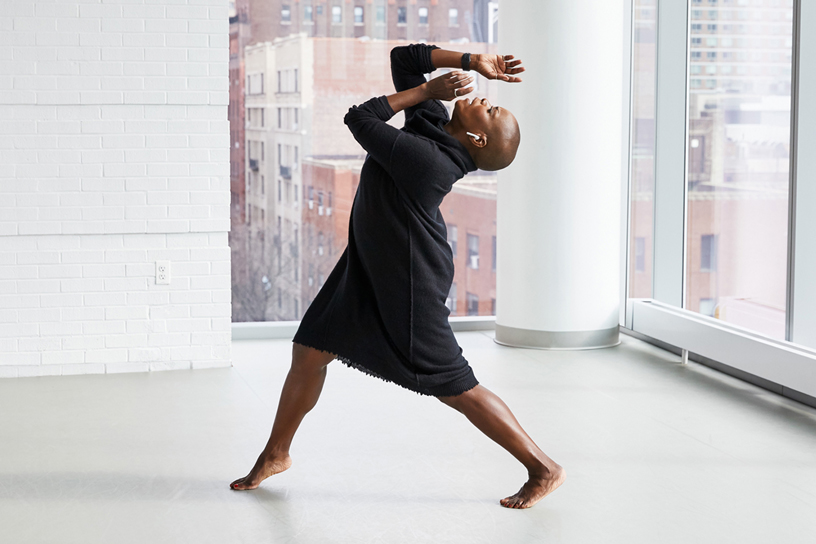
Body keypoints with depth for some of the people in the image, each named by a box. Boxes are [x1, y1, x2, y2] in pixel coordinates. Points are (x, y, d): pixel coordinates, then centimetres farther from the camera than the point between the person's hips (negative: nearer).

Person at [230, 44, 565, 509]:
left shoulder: (426, 158, -30)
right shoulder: (433, 122, -4)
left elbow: (359, 119, -21)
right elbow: (404, 58, 3)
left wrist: (427, 90, -16)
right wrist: (475, 63, -9)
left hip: (410, 283, -10)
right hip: (370, 263, 10)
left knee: (456, 389, -4)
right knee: (309, 352, 14)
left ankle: (544, 469, 9)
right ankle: (276, 454, 33)